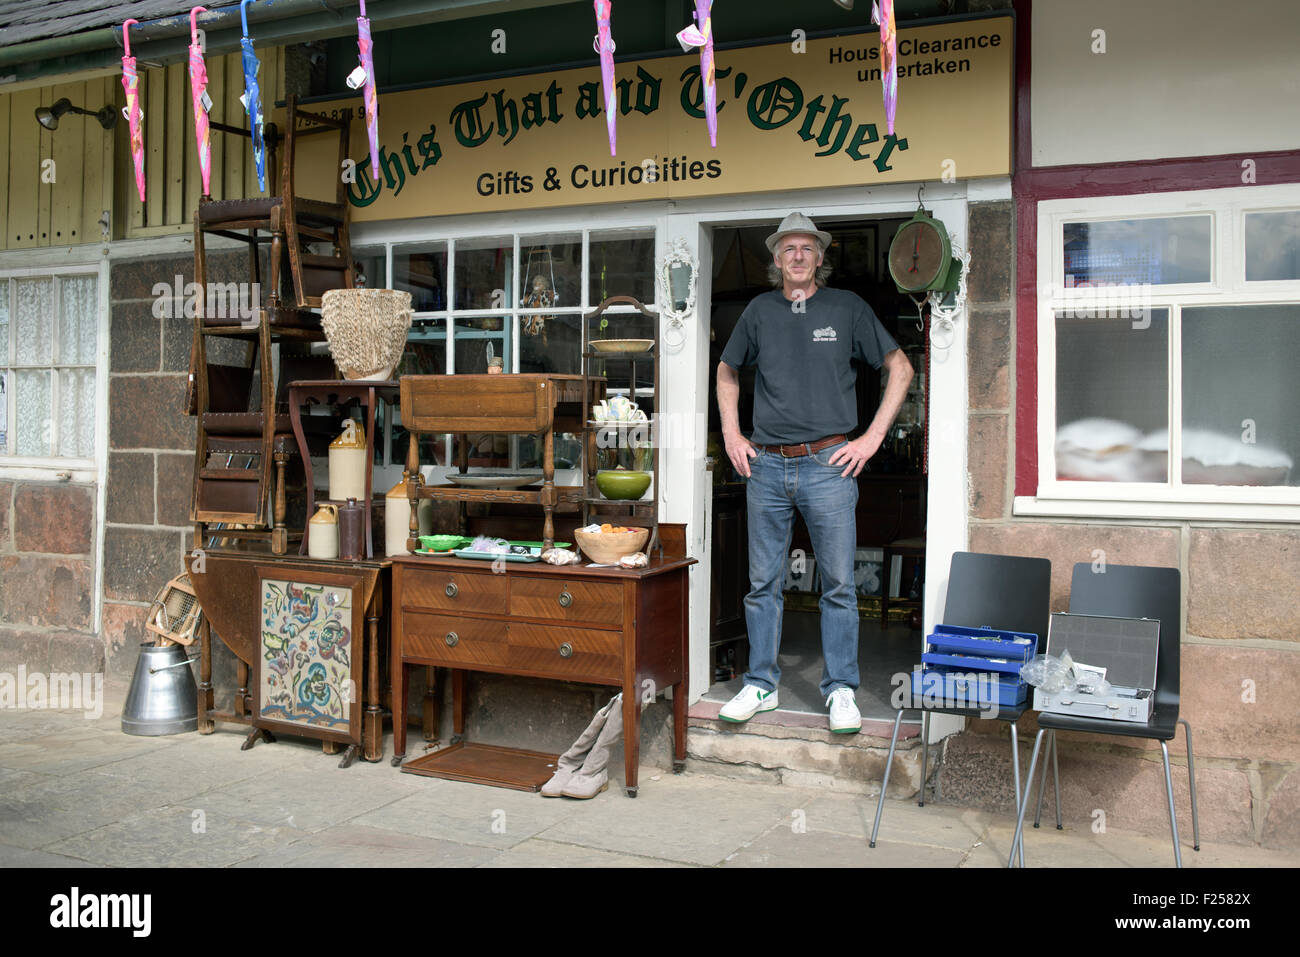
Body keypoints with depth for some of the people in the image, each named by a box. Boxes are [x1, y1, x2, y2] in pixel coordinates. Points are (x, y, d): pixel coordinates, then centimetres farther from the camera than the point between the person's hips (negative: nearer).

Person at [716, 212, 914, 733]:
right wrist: (731, 435, 11)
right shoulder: (760, 310, 10)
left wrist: (872, 438, 0)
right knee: (763, 583, 7)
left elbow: (900, 369, 8)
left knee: (838, 584, 1)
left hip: (828, 464, -2)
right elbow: (727, 372, 24)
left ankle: (841, 690, 13)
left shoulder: (847, 307, 4)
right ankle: (760, 684, 19)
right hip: (765, 465, 2)